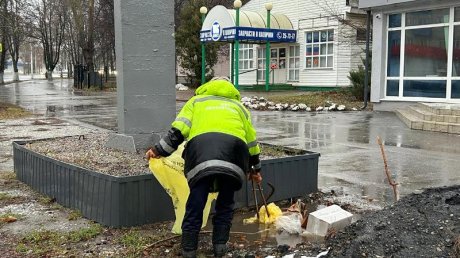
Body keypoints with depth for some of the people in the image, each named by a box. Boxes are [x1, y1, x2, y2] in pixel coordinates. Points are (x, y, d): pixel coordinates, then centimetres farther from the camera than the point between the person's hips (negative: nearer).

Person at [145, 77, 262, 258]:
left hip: (201, 150, -1)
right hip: (233, 153, 2)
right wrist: (255, 168, 48)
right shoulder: (238, 106, 37)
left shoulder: (196, 100, 32)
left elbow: (178, 130, 15)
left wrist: (159, 150, 20)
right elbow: (251, 140, 37)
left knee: (195, 205, 6)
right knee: (225, 203, 19)